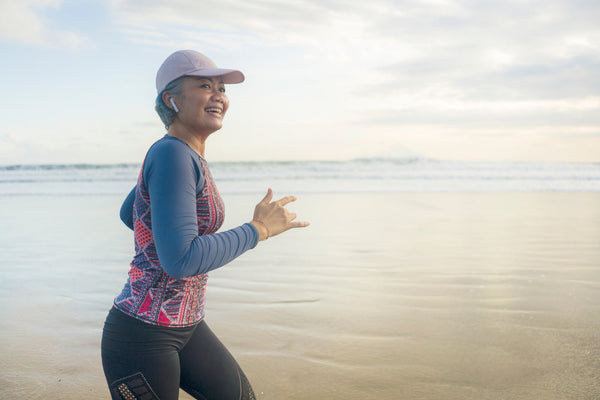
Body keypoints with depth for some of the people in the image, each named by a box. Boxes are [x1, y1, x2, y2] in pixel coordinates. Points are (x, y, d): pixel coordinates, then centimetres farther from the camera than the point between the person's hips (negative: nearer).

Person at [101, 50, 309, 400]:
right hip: (143, 335, -9)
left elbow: (128, 213, 22)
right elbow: (181, 261, -29)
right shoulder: (171, 154, -21)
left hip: (185, 326, 9)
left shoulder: (187, 155, 8)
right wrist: (259, 229, -21)